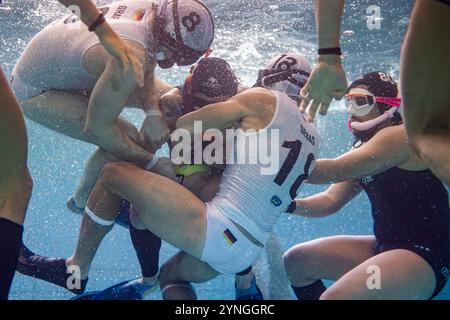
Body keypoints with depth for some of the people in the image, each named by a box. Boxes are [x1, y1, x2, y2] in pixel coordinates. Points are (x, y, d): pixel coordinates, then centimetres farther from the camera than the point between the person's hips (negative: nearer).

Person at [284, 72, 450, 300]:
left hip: (426, 255, -10)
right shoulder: (364, 149, 14)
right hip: (385, 247, 10)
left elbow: (335, 170, -22)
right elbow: (330, 201, 8)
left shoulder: (402, 135, -15)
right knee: (296, 261, 11)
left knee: (334, 296, -31)